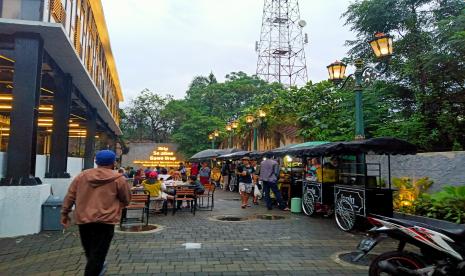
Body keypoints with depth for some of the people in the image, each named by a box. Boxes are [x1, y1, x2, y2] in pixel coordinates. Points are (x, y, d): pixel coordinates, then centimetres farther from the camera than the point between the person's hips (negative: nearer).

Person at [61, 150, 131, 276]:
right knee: (98, 254, 2)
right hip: (105, 221, -5)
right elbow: (126, 200, 2)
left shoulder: (82, 176, 5)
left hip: (83, 219, 6)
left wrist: (65, 213, 18)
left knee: (90, 251, 25)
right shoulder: (118, 179, -6)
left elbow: (70, 196, 9)